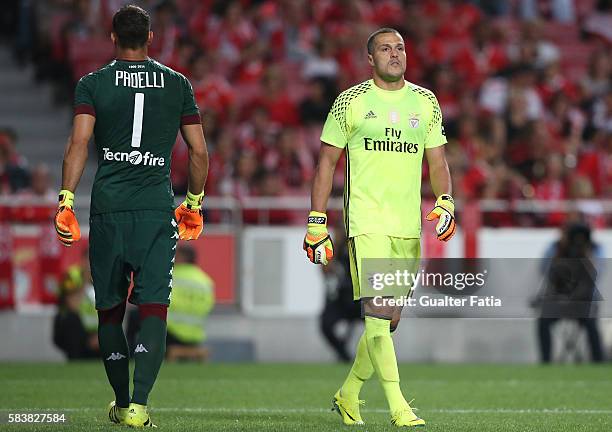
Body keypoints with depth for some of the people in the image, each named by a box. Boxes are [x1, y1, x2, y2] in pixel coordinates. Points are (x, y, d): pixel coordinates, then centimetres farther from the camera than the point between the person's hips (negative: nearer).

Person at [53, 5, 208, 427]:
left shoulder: (93, 84, 3)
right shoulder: (177, 84, 8)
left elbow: (79, 143, -9)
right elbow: (199, 152, 9)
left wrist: (66, 199, -10)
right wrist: (194, 202, 22)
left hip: (108, 207, 0)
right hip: (157, 207, 0)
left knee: (111, 310, 12)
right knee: (154, 309, -3)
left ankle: (121, 403, 19)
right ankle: (139, 404, -18)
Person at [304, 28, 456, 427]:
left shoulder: (425, 102, 12)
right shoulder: (351, 101, 1)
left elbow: (437, 161, 17)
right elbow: (327, 161, 5)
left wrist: (446, 202, -2)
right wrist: (317, 223, 1)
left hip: (408, 226, 5)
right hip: (367, 220, -5)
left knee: (389, 320, 9)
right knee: (378, 312, -16)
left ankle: (349, 394, 27)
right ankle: (398, 406, -18)